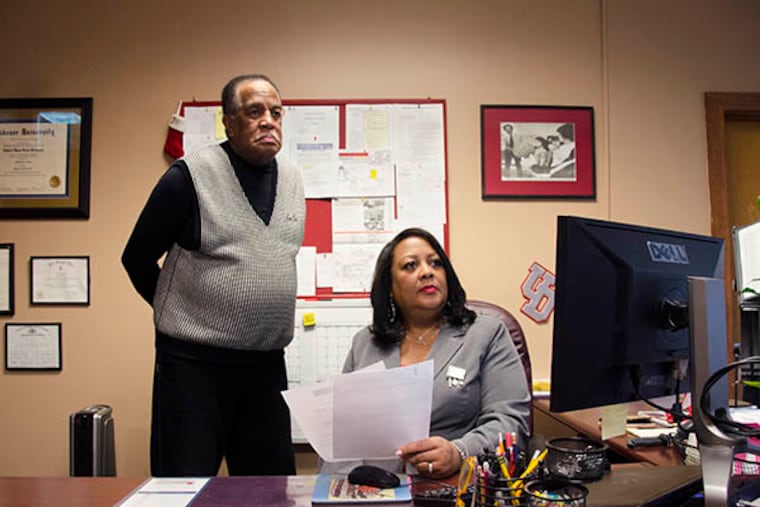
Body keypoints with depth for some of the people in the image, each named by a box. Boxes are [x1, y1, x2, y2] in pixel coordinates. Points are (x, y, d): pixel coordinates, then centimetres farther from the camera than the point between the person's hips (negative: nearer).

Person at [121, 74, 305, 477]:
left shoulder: (294, 181, 7)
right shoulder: (190, 176, -10)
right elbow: (137, 258, -1)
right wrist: (178, 315, 9)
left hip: (268, 365, 5)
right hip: (193, 364, -5)